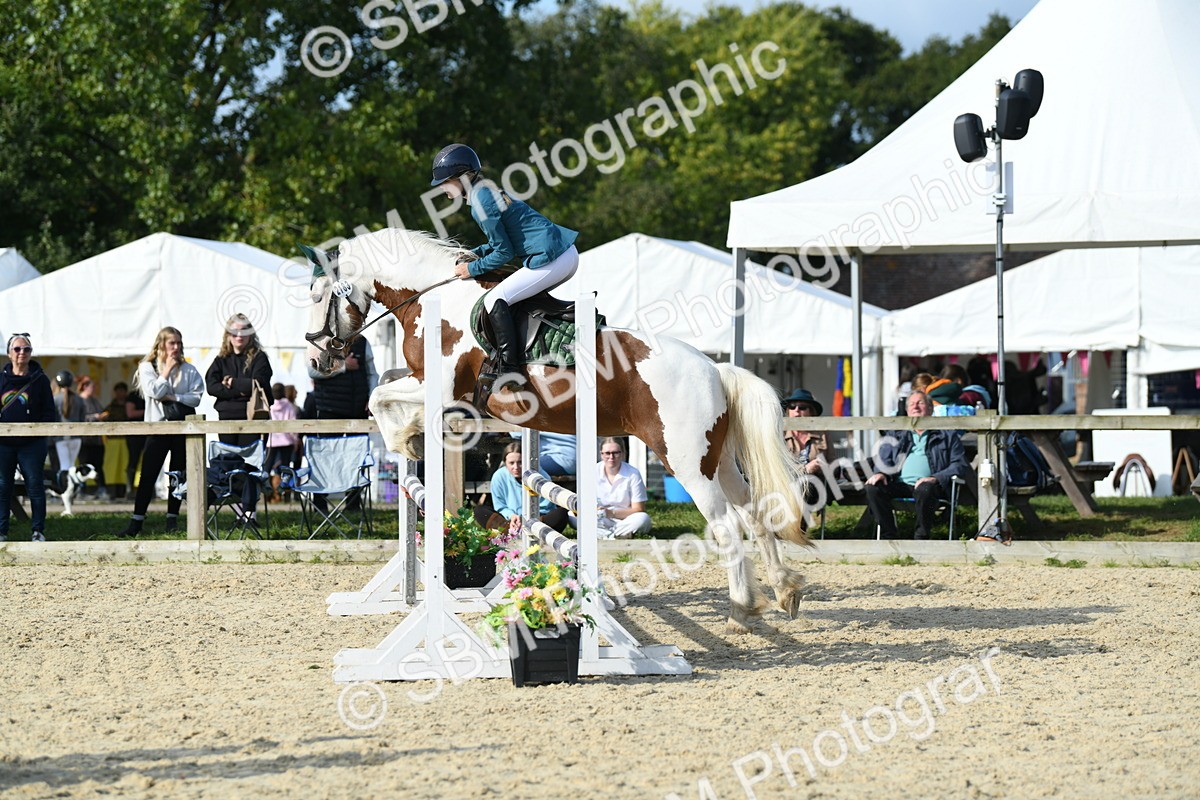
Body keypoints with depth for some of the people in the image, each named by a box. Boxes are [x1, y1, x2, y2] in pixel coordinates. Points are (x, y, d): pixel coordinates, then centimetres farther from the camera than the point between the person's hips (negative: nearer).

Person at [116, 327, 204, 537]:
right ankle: (136, 522, -2)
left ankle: (172, 519, 14)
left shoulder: (189, 370, 5)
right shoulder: (148, 367, 2)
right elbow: (155, 391, -13)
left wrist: (173, 397, -14)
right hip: (157, 426, -2)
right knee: (148, 475, -4)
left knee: (178, 475, 5)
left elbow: (196, 397, -5)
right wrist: (167, 371, -8)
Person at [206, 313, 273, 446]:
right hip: (226, 417, 3)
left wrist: (232, 382, -2)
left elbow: (258, 384, -10)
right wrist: (239, 391, -10)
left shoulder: (259, 358, 3)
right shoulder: (221, 360, 12)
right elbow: (211, 386, -1)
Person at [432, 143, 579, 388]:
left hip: (552, 261, -10)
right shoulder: (488, 191, 17)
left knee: (495, 300, -9)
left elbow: (504, 252, -11)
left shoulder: (479, 203, -13)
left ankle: (510, 371, -14)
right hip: (568, 254, 10)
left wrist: (472, 269, 0)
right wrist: (475, 254, 15)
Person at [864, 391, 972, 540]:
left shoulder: (947, 435, 16)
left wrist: (936, 478, -12)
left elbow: (960, 466, 6)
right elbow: (884, 460, 23)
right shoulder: (896, 434, 27)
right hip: (900, 484, 3)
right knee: (873, 488, -26)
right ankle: (888, 537, -22)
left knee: (925, 490, -40)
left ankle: (921, 538, -26)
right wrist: (880, 473, -2)